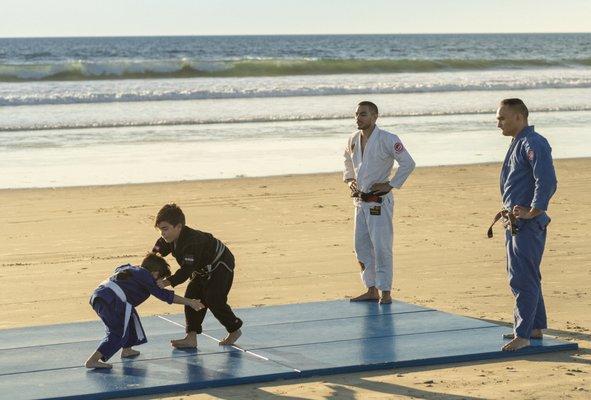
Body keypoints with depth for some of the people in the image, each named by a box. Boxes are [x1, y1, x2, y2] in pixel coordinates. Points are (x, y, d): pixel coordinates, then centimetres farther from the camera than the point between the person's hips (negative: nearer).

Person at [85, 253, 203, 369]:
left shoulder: (128, 268, 25)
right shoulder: (145, 276, 4)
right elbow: (165, 295, 4)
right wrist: (190, 302, 8)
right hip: (111, 301, -9)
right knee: (119, 333, -5)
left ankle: (126, 350, 31)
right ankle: (92, 360, -15)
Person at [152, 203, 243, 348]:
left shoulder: (192, 241, -39)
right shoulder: (168, 240, -11)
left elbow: (187, 270, -43)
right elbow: (155, 254, 0)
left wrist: (167, 282, -50)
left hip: (220, 265, -9)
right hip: (203, 270, 9)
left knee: (214, 301, -12)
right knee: (192, 296, 0)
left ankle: (234, 330, 11)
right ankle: (191, 337, 0)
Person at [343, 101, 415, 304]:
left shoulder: (387, 140, -13)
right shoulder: (353, 140, 8)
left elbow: (408, 163, -14)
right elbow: (348, 162, 29)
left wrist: (390, 184, -14)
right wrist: (350, 180, 12)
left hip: (379, 201, -7)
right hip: (361, 201, 7)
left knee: (381, 246, -8)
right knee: (362, 246, 10)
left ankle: (385, 292, -3)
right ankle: (371, 290, 19)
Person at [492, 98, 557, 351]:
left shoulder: (533, 144, -16)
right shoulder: (517, 144, 17)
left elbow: (547, 182, -25)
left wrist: (532, 212, -21)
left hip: (528, 225, -11)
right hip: (515, 224, 11)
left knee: (523, 280, -10)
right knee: (522, 278, 18)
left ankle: (522, 335, -8)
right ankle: (536, 328, 28)